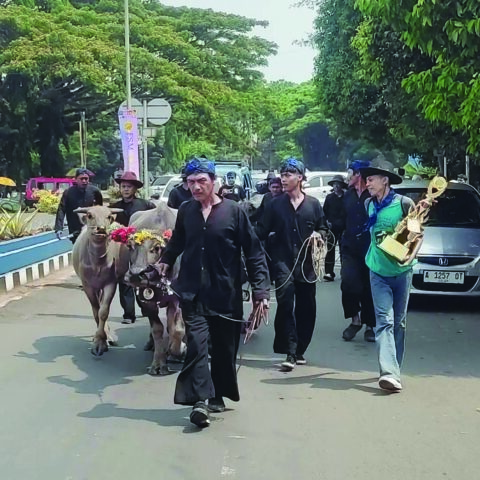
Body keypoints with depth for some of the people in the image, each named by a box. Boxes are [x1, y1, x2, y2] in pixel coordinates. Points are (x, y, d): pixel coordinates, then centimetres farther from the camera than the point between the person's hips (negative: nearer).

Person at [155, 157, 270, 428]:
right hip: (193, 292, 2)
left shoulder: (234, 211, -7)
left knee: (224, 348, 10)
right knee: (197, 343, -12)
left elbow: (254, 252, -6)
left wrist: (261, 288, -11)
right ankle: (200, 400, -11)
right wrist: (166, 261, 8)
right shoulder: (185, 211, 5)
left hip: (226, 293, -1)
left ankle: (218, 395, 28)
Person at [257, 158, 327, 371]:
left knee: (306, 309, 7)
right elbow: (262, 231, 5)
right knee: (285, 305, -15)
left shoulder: (313, 204, 9)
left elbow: (323, 228, 15)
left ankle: (299, 351, 22)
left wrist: (318, 236, -6)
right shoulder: (275, 205, 7)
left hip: (307, 263, 2)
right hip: (283, 263, -2)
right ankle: (290, 353, -14)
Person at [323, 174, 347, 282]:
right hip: (332, 228, 1)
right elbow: (324, 212, 11)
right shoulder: (329, 197, 10)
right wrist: (327, 221, -3)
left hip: (343, 228, -1)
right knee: (330, 249, -5)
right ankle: (329, 272, -7)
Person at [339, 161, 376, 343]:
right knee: (348, 283, -13)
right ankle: (355, 319, 6)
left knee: (369, 288, 5)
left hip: (370, 249, -4)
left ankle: (369, 326, 19)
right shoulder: (348, 196, 11)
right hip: (350, 249, 4)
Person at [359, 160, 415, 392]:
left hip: (401, 271, -1)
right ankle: (389, 373, -20)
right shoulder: (369, 205, 4)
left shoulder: (404, 203, -9)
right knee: (385, 321, -11)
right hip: (378, 272, 2)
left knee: (399, 322, 9)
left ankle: (393, 368, 22)